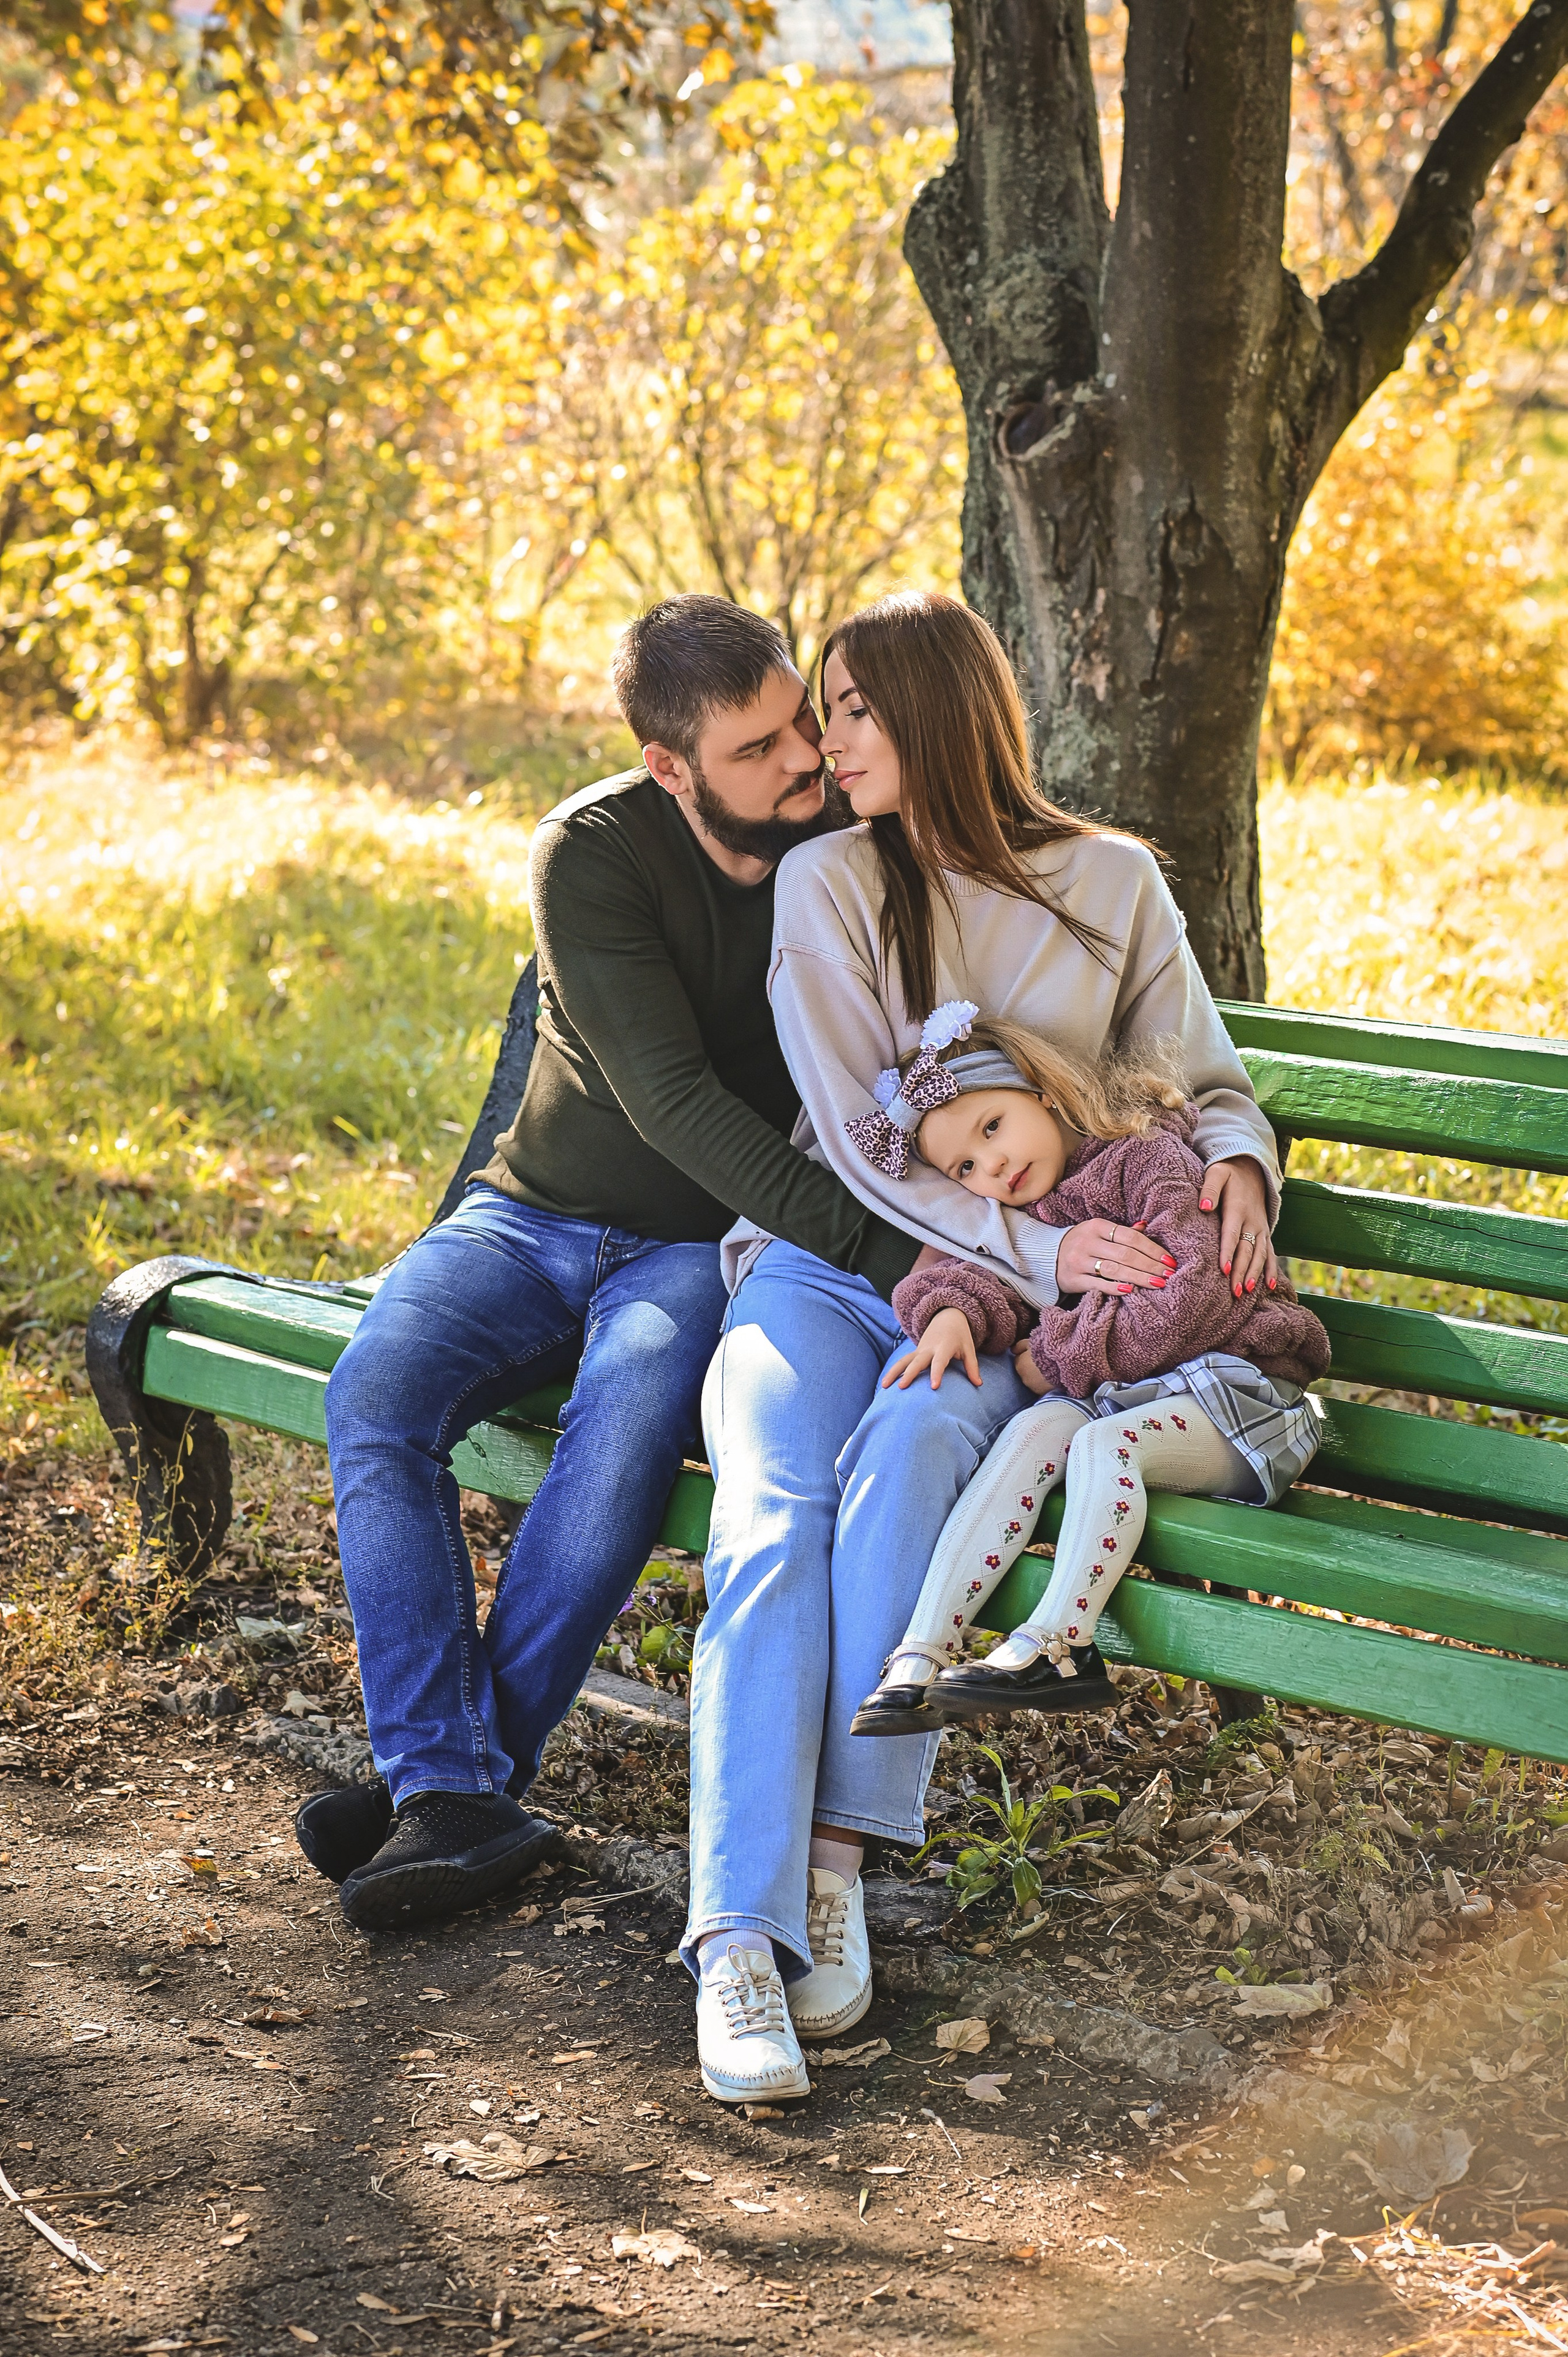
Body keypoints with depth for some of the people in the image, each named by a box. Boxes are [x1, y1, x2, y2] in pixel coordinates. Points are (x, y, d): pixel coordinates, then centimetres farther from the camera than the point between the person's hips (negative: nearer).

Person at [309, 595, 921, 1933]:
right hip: (535, 1219, 1)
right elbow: (672, 1096, -26)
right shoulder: (591, 854, -16)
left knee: (630, 1414, -33)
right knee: (375, 1398, -27)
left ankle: (454, 1771, -23)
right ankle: (453, 1793, -28)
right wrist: (872, 1247, -35)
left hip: (702, 1248, 0)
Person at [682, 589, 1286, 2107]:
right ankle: (740, 1935, -36)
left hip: (1009, 1299, 0)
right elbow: (857, 1139, -5)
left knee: (908, 1454, -36)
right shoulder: (829, 883, 3)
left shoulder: (1116, 886, 7)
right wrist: (1037, 1245, -18)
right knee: (769, 1523, -29)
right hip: (824, 1260, 0)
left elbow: (1205, 1082, 15)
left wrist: (1237, 1164, -10)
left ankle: (838, 1851, -32)